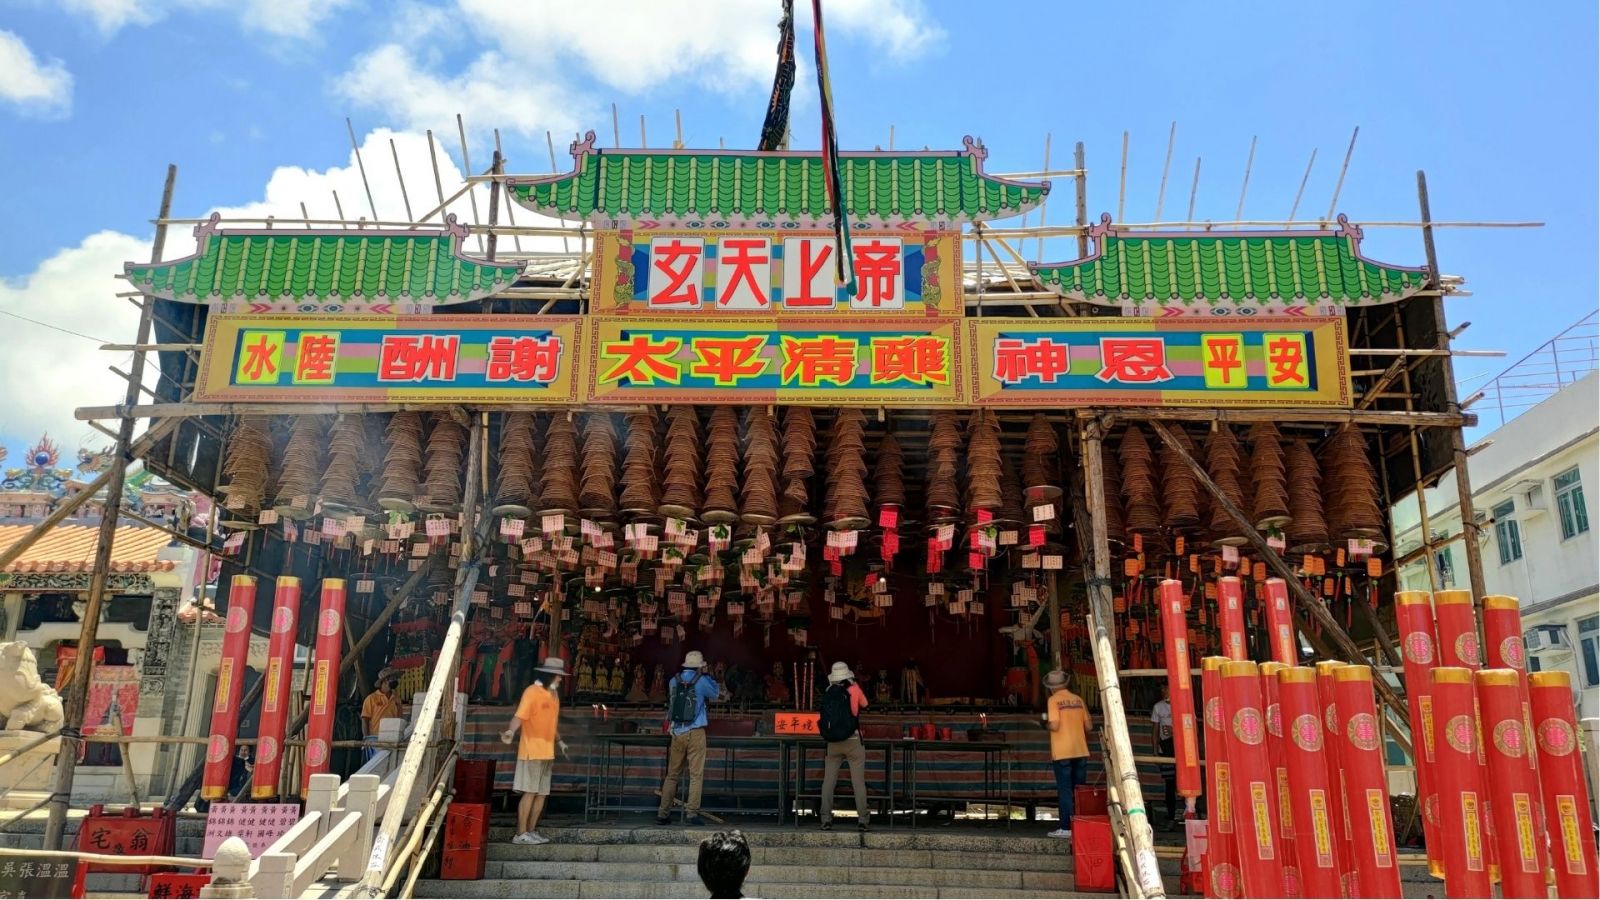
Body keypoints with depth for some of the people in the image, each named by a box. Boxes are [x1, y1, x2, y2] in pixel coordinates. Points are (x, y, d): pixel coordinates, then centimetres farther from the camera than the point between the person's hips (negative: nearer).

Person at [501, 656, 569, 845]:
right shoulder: (532, 692, -10)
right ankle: (521, 834, -4)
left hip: (547, 752, 8)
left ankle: (531, 831, 15)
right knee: (529, 793, -8)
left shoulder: (554, 694, 15)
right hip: (532, 751, -8)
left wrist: (559, 741, 33)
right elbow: (520, 716, -21)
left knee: (541, 794, 8)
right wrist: (511, 731, -38)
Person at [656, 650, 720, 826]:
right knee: (696, 775, 0)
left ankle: (663, 813, 10)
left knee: (672, 774, 10)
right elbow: (714, 694, 13)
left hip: (677, 733, 4)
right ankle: (691, 813, -5)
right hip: (695, 732, -4)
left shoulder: (674, 681, 6)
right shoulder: (702, 681, -5)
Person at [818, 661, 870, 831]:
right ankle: (862, 820, -2)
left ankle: (826, 820, 3)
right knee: (858, 782, 1)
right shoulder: (853, 690, -3)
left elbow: (824, 718, 12)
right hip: (853, 741, -2)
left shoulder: (827, 694, 3)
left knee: (828, 781, 6)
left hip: (833, 743, 2)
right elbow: (864, 704, 15)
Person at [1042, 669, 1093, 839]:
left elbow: (1054, 725, -17)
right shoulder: (1078, 699, 7)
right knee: (1079, 790, 12)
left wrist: (1046, 724, 4)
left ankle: (1066, 828, -2)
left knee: (1065, 791, 0)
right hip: (1081, 751, 4)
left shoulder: (1053, 700, -7)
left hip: (1062, 753, -4)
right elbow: (1089, 726, 8)